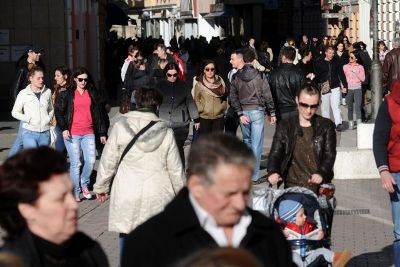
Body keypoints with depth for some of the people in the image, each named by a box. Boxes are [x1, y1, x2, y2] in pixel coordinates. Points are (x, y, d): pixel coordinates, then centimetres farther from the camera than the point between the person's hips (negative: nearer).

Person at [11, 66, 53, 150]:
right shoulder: (23, 94, -3)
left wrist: (49, 118, 2)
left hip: (45, 132, 4)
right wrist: (28, 119, -9)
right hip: (29, 132, -4)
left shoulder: (47, 92, 7)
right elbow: (15, 112, 2)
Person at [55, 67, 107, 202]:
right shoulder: (66, 94, 3)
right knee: (75, 163, -2)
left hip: (88, 134, 3)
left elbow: (98, 114, 14)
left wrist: (102, 133, 12)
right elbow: (59, 112, 1)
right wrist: (64, 129, -11)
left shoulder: (92, 94, 12)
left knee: (91, 160, -7)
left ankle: (84, 184, 20)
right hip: (72, 134, -3)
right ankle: (75, 193, 8)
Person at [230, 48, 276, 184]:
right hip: (257, 111, -3)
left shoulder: (236, 77, 3)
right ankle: (254, 176, -4)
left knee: (247, 141, 17)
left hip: (243, 112, 3)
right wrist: (272, 113, 3)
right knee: (256, 143, -2)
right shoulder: (259, 75, -4)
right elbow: (267, 95, -4)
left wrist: (240, 114, -4)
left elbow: (233, 97, -3)